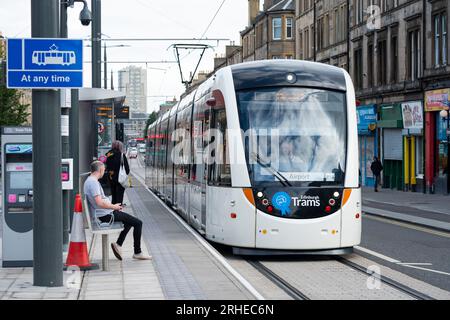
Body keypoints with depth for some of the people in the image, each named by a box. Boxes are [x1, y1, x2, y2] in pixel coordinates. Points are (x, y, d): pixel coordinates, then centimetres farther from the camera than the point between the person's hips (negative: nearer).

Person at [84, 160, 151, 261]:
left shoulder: (89, 181, 14)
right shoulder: (93, 182, -20)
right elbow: (99, 202, -28)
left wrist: (113, 206, 14)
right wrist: (114, 206, -13)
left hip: (104, 214, 11)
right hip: (105, 215, -11)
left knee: (130, 221, 27)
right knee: (138, 223, -5)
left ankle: (118, 244, 21)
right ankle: (137, 252, 2)